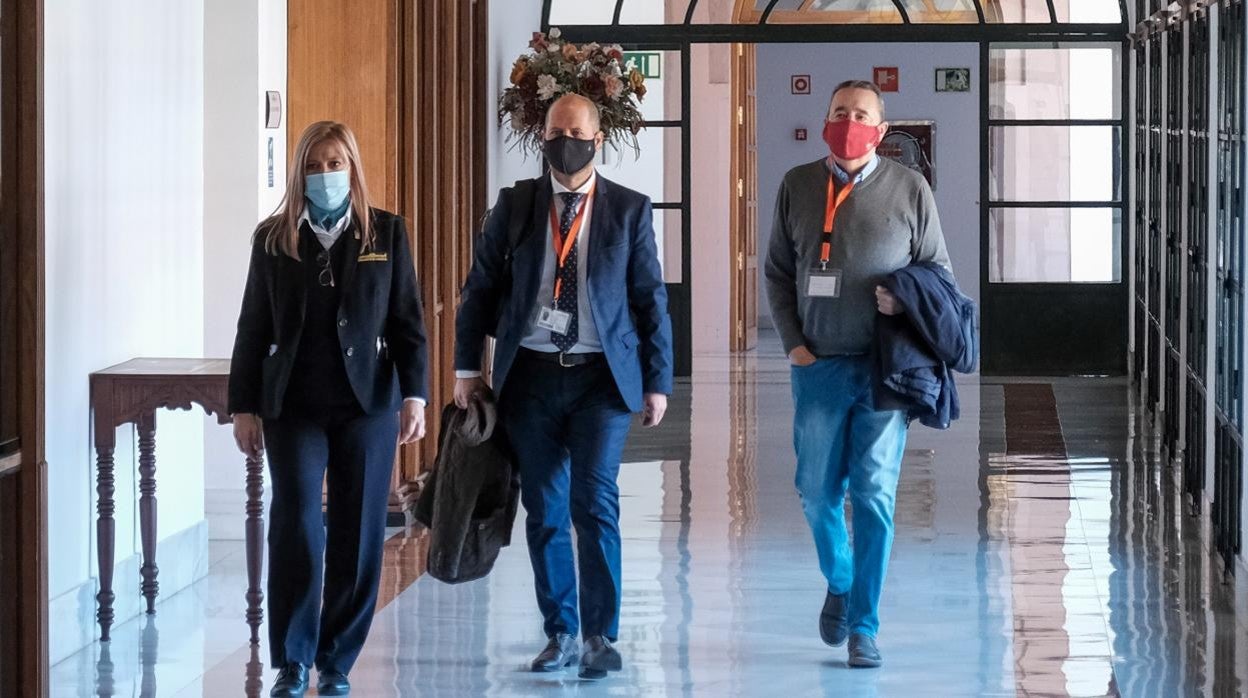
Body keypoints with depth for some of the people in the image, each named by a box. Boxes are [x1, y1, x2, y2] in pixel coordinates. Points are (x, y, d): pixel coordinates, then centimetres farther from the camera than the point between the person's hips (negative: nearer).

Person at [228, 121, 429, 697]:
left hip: (367, 404, 0)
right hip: (293, 405, 0)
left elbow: (407, 321, 3)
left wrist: (414, 395, -6)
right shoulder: (273, 238, 4)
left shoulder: (386, 233, 4)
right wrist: (244, 407, 3)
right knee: (296, 527, -10)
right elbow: (253, 327, 6)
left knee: (357, 535, 3)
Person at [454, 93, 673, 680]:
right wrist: (467, 368, 3)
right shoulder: (515, 205, 6)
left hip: (601, 374, -2)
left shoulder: (629, 210, 2)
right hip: (530, 373, 2)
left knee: (593, 500, -14)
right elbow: (480, 289, 8)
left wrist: (658, 382, 1)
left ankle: (600, 635, -7)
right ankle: (560, 634, 16)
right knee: (544, 510, 5)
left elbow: (651, 300, 4)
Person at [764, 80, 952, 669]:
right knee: (817, 491, 6)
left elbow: (938, 268, 9)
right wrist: (793, 343, 1)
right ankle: (839, 583, 34)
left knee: (874, 494, -3)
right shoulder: (798, 186, 6)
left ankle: (863, 626, 5)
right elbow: (777, 271, 11)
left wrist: (909, 300, -11)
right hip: (818, 364, 2)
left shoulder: (909, 188, 2)